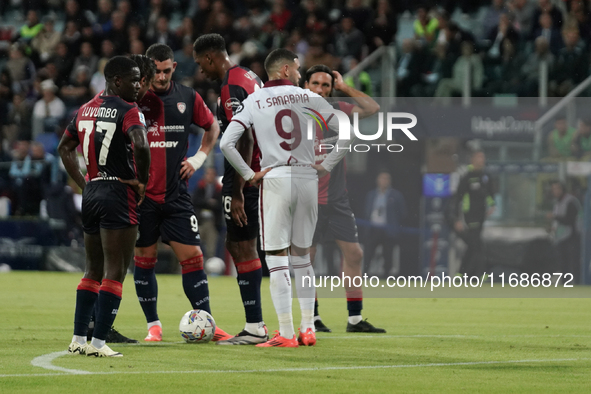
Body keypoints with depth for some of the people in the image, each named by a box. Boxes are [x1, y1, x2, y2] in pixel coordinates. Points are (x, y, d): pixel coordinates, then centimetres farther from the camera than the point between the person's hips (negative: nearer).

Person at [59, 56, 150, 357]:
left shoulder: (85, 110, 12)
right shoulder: (128, 111, -12)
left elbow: (64, 148, 21)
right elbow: (141, 146, -28)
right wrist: (142, 181, -13)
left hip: (91, 193, 7)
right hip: (118, 194, -7)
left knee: (93, 271, 17)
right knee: (115, 272, -3)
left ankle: (78, 339, 16)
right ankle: (98, 342, -7)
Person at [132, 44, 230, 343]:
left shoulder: (187, 98, 4)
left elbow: (212, 127, 21)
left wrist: (199, 158, 9)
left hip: (176, 194, 2)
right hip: (141, 194, -2)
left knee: (192, 256, -2)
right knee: (144, 260, 3)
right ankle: (153, 325, 13)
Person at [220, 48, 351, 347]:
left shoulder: (253, 101, 2)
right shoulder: (308, 98, 6)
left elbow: (226, 143, -7)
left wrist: (249, 175, 1)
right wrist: (326, 166, 9)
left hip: (275, 180, -3)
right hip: (308, 179, 3)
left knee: (277, 260, 0)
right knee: (302, 256, 15)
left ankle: (286, 334, -5)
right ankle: (308, 329, 14)